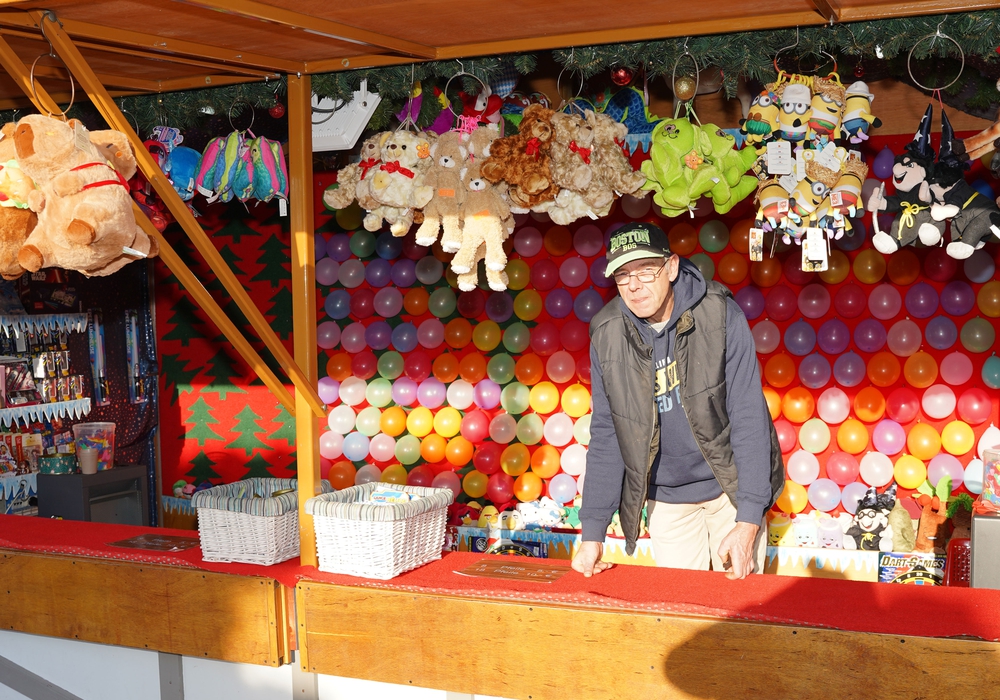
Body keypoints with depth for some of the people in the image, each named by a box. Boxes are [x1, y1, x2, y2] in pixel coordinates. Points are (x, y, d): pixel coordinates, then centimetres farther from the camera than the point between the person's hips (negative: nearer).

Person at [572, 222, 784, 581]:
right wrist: (593, 531, -8)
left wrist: (748, 521, -22)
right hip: (666, 496, 2)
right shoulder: (606, 334, -8)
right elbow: (606, 434, -3)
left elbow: (749, 416, -16)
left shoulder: (719, 313, -16)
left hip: (730, 486, -2)